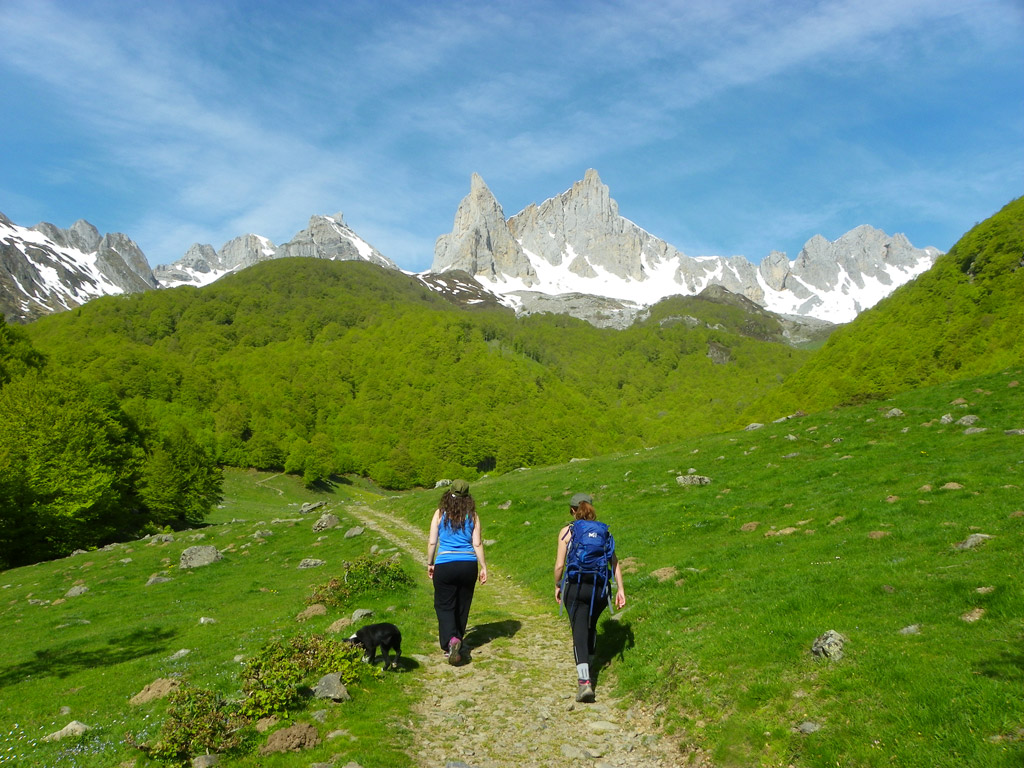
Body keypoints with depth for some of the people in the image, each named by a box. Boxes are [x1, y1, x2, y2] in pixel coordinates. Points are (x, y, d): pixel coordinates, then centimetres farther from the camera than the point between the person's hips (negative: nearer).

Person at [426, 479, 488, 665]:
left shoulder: (440, 513, -2)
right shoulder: (472, 515, 1)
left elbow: (432, 542, -1)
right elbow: (477, 543, -2)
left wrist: (430, 563, 11)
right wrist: (483, 567, 4)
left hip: (444, 565, -2)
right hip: (468, 565, 2)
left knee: (444, 605, 5)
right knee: (462, 606, 15)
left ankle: (451, 640, -16)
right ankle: (456, 641, 27)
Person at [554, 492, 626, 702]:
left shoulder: (567, 531, 0)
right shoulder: (603, 531, 9)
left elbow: (559, 565, -4)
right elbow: (615, 562, 3)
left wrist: (557, 586, 10)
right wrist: (620, 589, 6)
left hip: (575, 587, -4)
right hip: (600, 588, 4)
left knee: (580, 632, -4)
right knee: (591, 627, 25)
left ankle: (584, 681, -17)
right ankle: (587, 667, 43)